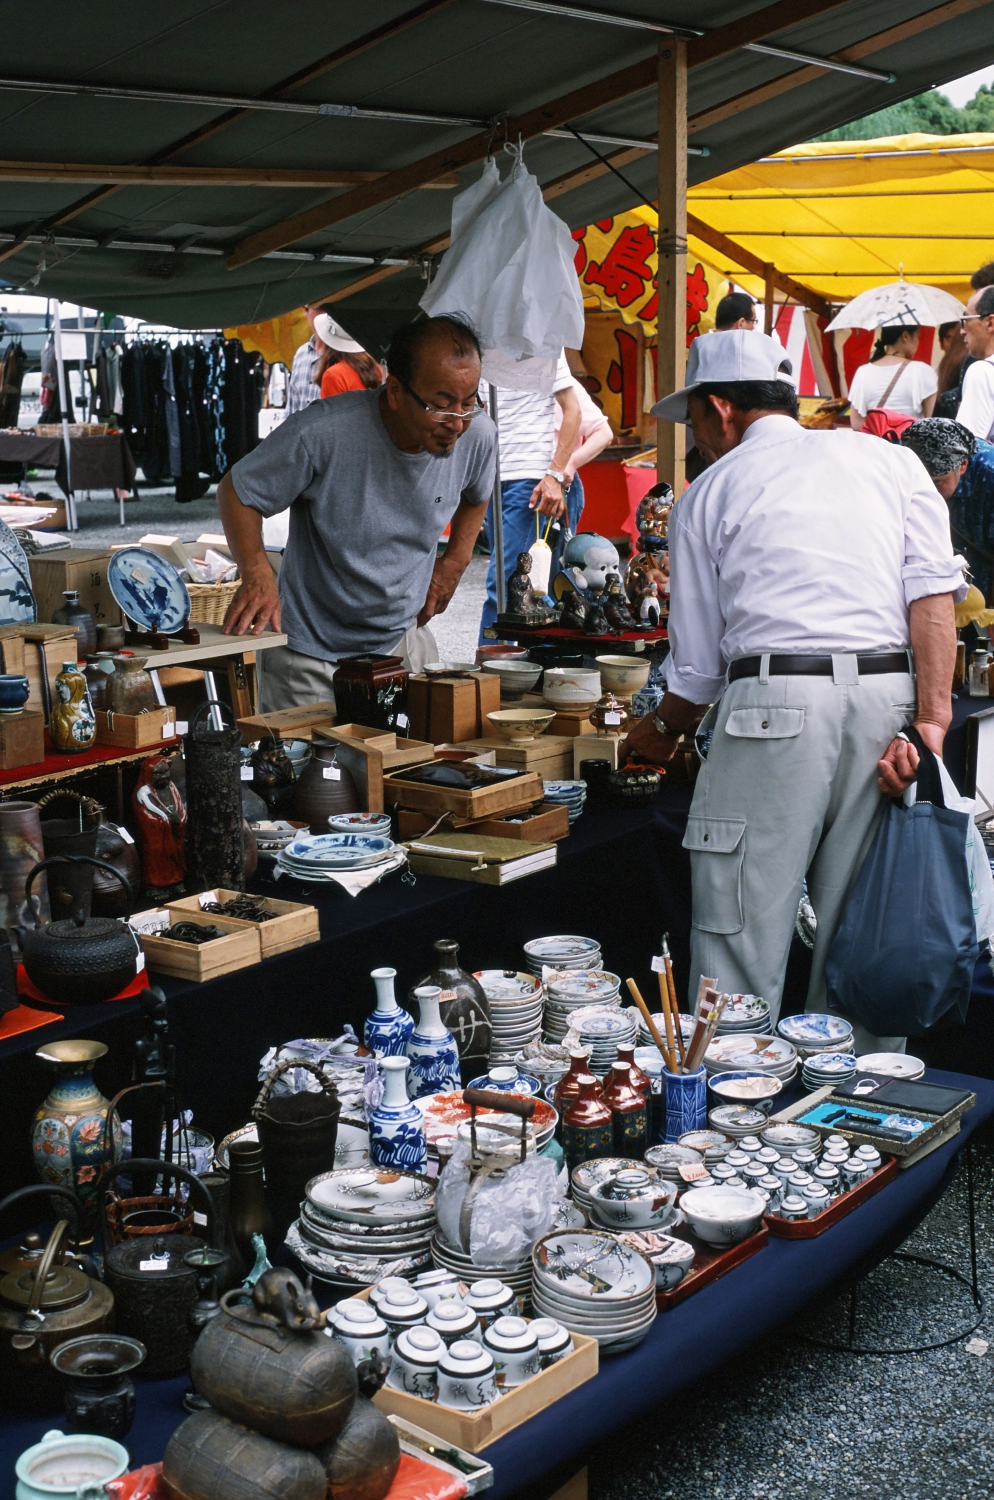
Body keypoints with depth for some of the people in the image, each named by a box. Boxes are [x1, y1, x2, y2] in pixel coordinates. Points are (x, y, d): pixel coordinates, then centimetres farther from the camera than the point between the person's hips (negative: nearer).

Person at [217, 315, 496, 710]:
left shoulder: (478, 435, -12)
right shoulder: (322, 433, -27)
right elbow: (236, 490, -12)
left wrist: (456, 559, 2)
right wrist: (257, 574, -27)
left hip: (404, 640, 4)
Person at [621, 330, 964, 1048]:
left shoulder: (709, 493, 12)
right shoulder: (889, 458, 19)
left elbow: (698, 668, 13)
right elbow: (936, 590, 2)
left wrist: (662, 730, 32)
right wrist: (932, 719, -4)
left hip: (774, 703, -3)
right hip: (888, 697, 3)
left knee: (742, 944, 3)